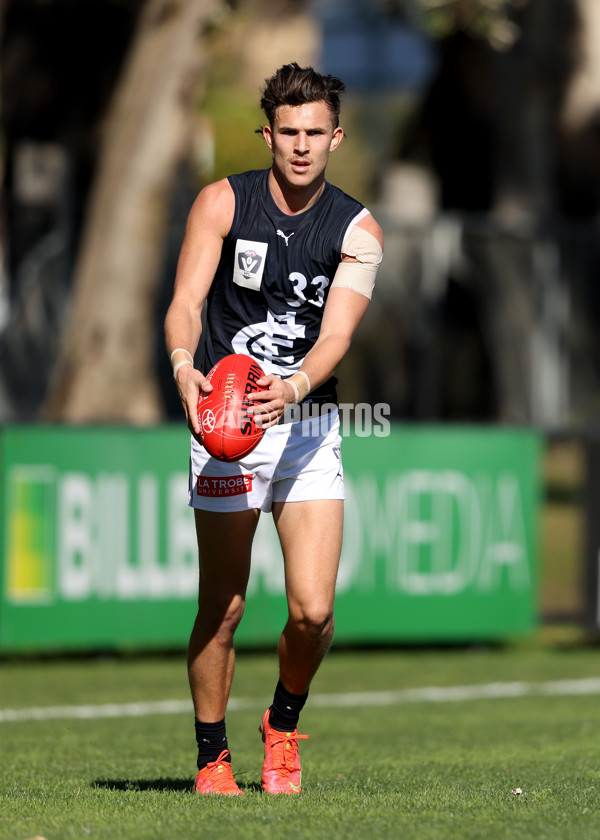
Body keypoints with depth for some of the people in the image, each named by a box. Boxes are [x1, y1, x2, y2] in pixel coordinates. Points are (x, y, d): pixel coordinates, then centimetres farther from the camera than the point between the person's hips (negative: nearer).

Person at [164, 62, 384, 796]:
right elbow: (185, 302, -10)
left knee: (313, 610, -9)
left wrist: (293, 386, -33)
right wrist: (184, 365, -32)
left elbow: (336, 334, -12)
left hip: (308, 427, 1)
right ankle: (212, 757, 17)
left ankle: (283, 725, 19)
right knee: (221, 609, -1)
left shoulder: (357, 230, -1)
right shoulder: (222, 203, -2)